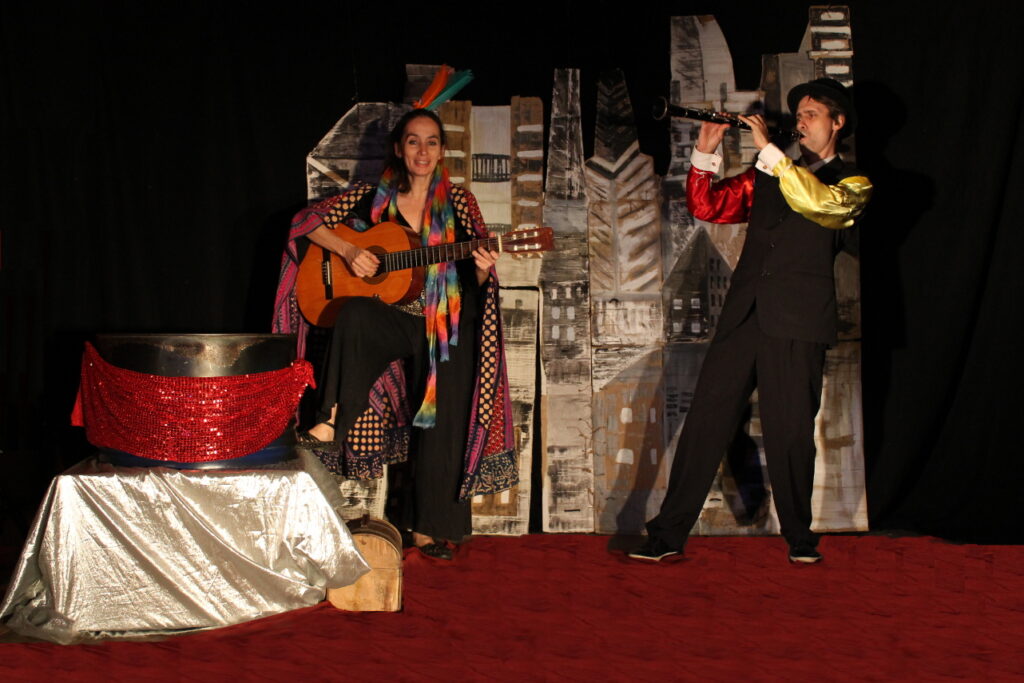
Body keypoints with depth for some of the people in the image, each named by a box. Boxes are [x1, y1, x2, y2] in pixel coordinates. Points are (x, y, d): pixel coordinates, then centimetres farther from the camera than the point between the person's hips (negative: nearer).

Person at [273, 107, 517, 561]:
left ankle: (426, 527, 9)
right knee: (355, 314, -34)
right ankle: (331, 423, -30)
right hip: (391, 321, 0)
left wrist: (482, 269, -22)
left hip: (446, 328, 0)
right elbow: (306, 221, 3)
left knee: (443, 422, -7)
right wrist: (348, 251, -12)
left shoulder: (457, 203, 3)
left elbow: (478, 280, 2)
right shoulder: (373, 198, 4)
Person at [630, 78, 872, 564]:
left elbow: (817, 202, -14)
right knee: (704, 422, -1)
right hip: (742, 315, 4)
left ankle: (799, 538, 17)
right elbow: (707, 207, 14)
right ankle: (668, 535, 2)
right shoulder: (766, 177, 22)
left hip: (796, 323, -3)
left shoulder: (852, 184, 8)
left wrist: (768, 149, -15)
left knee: (790, 432, -1)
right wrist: (705, 152, 1)